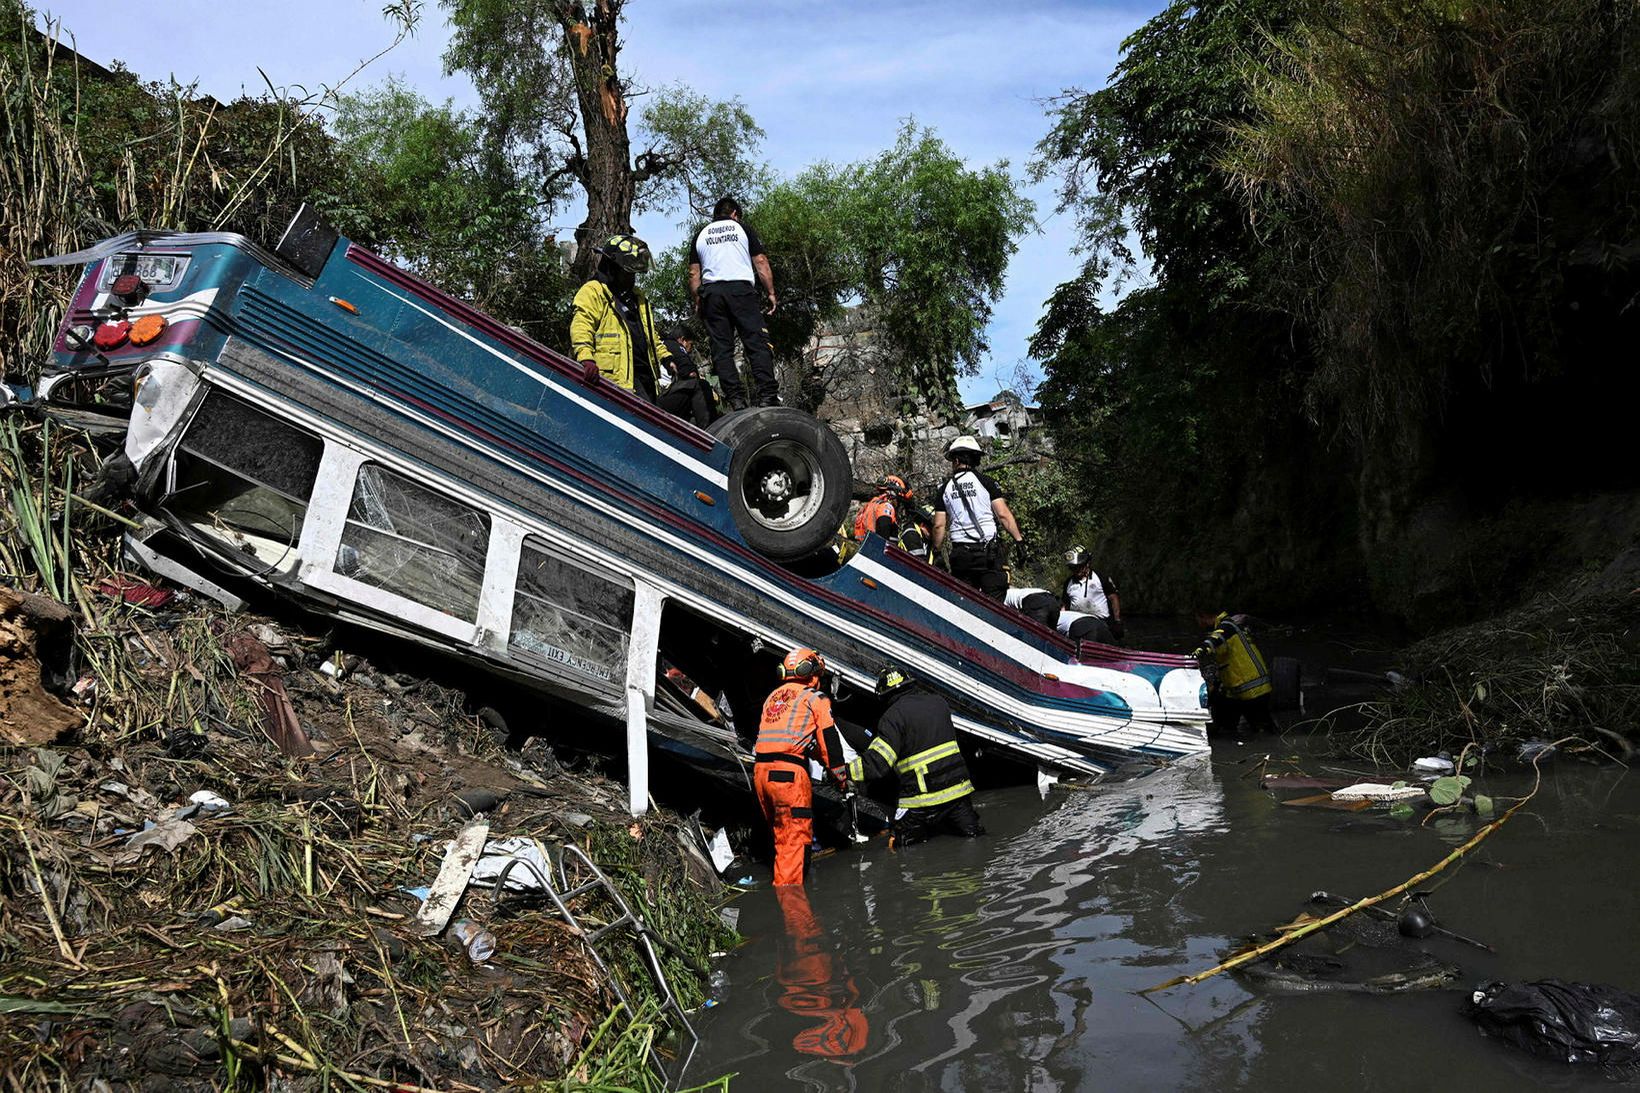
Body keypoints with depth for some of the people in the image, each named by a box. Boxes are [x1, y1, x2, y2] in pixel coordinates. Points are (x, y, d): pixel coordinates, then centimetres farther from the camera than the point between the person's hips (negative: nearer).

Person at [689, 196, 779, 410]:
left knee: (721, 349, 1)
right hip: (741, 288, -2)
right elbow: (761, 262, 6)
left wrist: (697, 303, 17)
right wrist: (770, 293, 9)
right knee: (757, 342, -7)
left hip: (711, 292, 2)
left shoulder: (701, 235, 19)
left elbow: (693, 274, 13)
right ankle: (767, 396, -19)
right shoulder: (742, 228, 13)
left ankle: (735, 399, -8)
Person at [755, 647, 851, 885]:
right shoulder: (815, 698, 4)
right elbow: (829, 742, 0)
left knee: (782, 835, 20)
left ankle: (781, 884, 28)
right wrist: (841, 779, 7)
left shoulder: (773, 697, 25)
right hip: (789, 774, -7)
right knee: (795, 838, -5)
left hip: (761, 771, 7)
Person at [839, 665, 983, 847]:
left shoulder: (894, 715, -11)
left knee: (898, 840, 13)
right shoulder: (938, 702, 9)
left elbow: (877, 762, -19)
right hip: (957, 786, 4)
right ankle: (969, 825, -4)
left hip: (924, 796, -4)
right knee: (969, 830, 21)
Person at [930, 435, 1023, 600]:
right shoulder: (985, 481, 0)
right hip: (988, 552, -2)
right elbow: (1003, 514, -7)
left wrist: (937, 551, 17)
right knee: (993, 601, -2)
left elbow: (939, 525, 7)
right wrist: (1018, 539, -1)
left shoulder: (945, 488, 8)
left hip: (960, 553, 3)